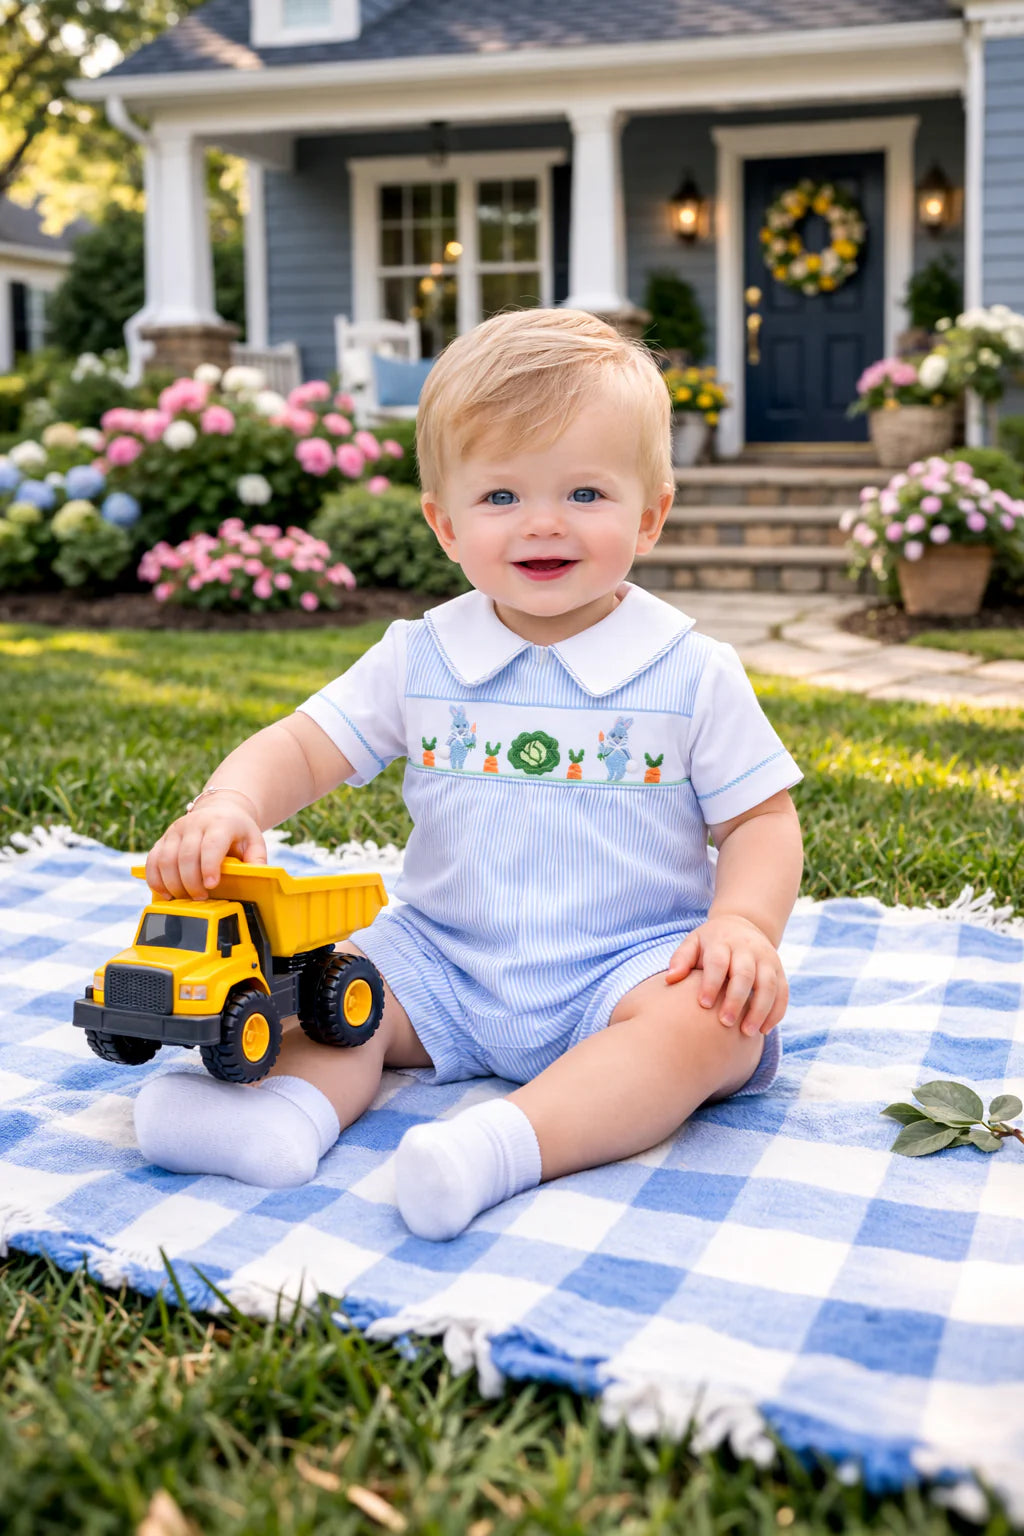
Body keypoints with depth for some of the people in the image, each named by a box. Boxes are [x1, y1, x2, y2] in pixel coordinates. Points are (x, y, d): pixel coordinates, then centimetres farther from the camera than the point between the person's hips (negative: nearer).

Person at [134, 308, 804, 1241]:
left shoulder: (693, 674, -4)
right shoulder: (418, 661, 1)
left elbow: (761, 821, 0)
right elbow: (302, 747, 0)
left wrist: (744, 922, -21)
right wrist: (230, 806, -23)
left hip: (629, 967, -2)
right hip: (445, 964, 3)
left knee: (723, 1018, -31)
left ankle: (507, 1140, -45)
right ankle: (299, 1102, -38)